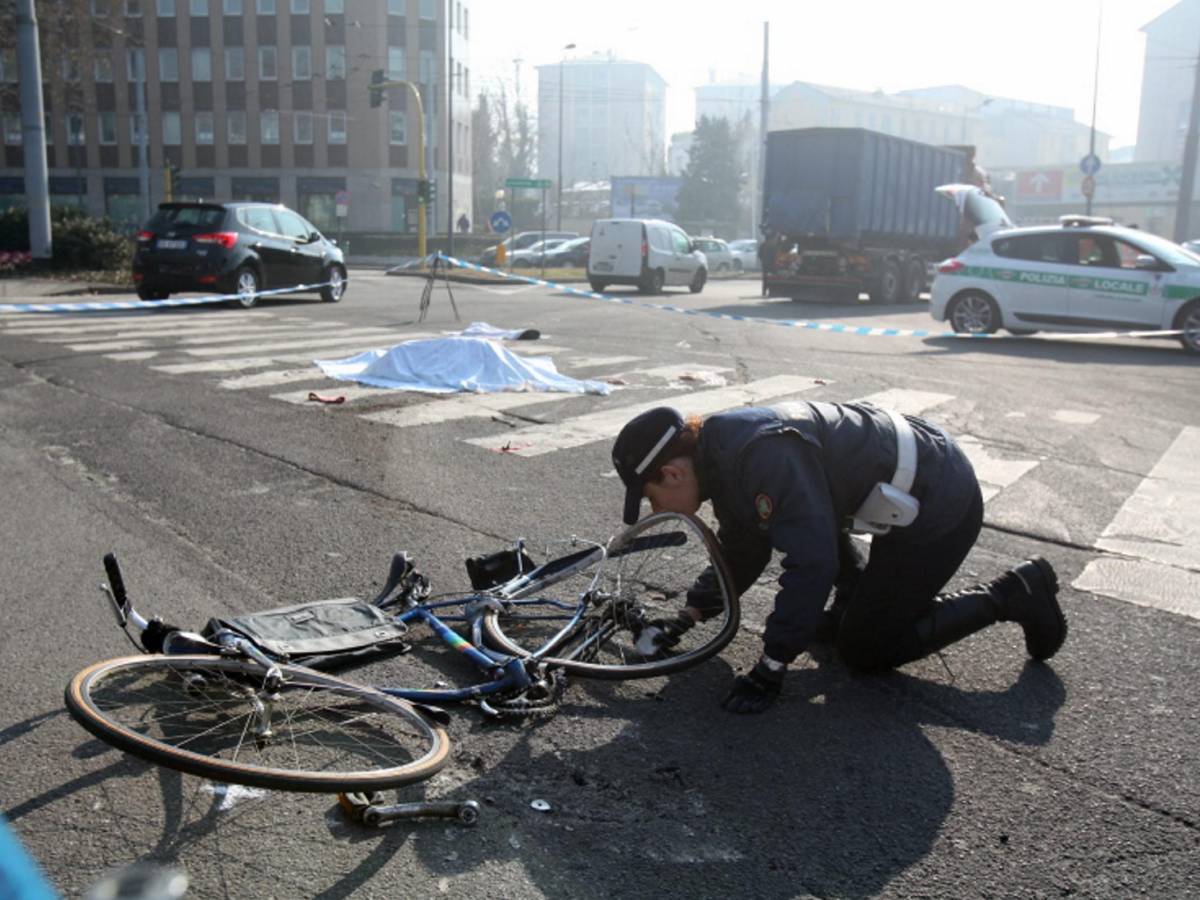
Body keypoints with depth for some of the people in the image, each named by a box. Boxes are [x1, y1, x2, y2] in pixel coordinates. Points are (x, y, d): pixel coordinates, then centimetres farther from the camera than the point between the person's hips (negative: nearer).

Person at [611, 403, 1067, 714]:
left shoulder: (762, 454, -30)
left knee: (864, 649, 3)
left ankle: (1010, 595, 8)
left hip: (937, 505, -9)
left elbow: (811, 563, -31)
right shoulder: (721, 456, 1)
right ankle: (856, 585, 26)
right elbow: (741, 549, 13)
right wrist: (690, 614, 3)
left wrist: (770, 669, -25)